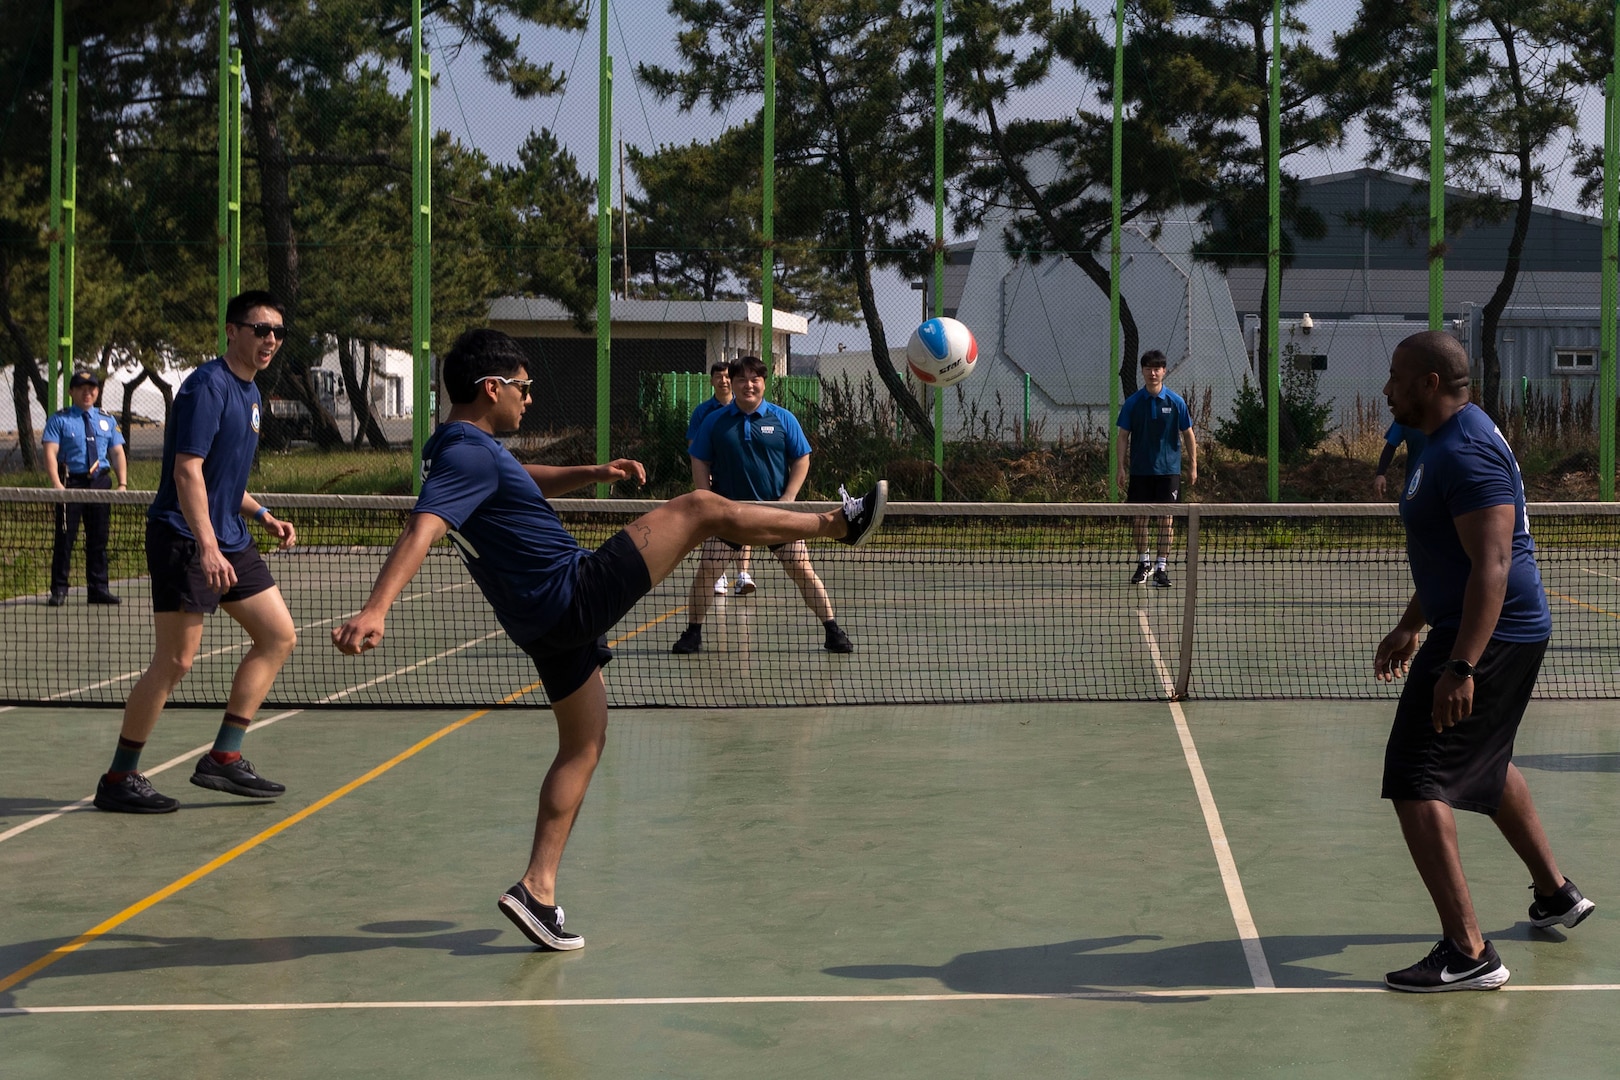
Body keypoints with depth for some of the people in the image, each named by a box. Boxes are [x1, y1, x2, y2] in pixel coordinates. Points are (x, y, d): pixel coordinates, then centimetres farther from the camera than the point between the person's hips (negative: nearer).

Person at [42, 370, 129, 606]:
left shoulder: (107, 422, 15)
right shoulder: (59, 420, 2)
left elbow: (117, 454, 12)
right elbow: (50, 453, -7)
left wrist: (122, 483, -3)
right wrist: (57, 484, -21)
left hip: (100, 482, 4)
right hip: (71, 483, -4)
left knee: (99, 538, 6)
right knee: (65, 537, -3)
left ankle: (99, 589, 12)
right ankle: (59, 590, 3)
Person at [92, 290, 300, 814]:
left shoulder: (250, 393, 16)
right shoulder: (208, 386, -14)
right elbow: (187, 471, -22)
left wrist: (262, 515, 15)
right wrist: (207, 546, -29)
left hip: (229, 541, 10)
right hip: (184, 540, -10)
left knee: (278, 636, 7)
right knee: (176, 659, -8)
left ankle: (223, 758, 11)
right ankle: (118, 778, 3)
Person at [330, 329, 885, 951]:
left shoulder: (461, 450, 13)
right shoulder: (469, 454, -20)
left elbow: (528, 480, 31)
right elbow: (421, 531, -34)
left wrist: (593, 473, 16)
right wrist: (375, 610, -47)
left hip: (547, 621, 11)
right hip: (574, 594, -11)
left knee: (583, 745, 18)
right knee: (701, 507, -3)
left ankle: (538, 888, 11)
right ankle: (838, 523, 14)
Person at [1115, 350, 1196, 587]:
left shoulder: (1175, 402, -1)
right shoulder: (1132, 403, 0)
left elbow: (1188, 434, 6)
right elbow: (1123, 436, 4)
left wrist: (1193, 466, 4)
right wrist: (1121, 467, -3)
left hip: (1168, 469, -1)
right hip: (1140, 470, 1)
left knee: (1166, 516, -3)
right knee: (1139, 516, 4)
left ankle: (1162, 567, 2)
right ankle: (1144, 562, 21)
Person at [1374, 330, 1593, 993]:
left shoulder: (1465, 453, -21)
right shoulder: (1450, 441, 14)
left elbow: (1493, 564, -28)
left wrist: (1461, 667, -33)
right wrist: (1411, 628, 29)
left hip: (1488, 637, -11)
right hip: (1507, 635, 11)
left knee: (1417, 785, -14)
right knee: (1486, 766, 29)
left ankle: (1468, 953, -16)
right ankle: (1555, 894, 46)